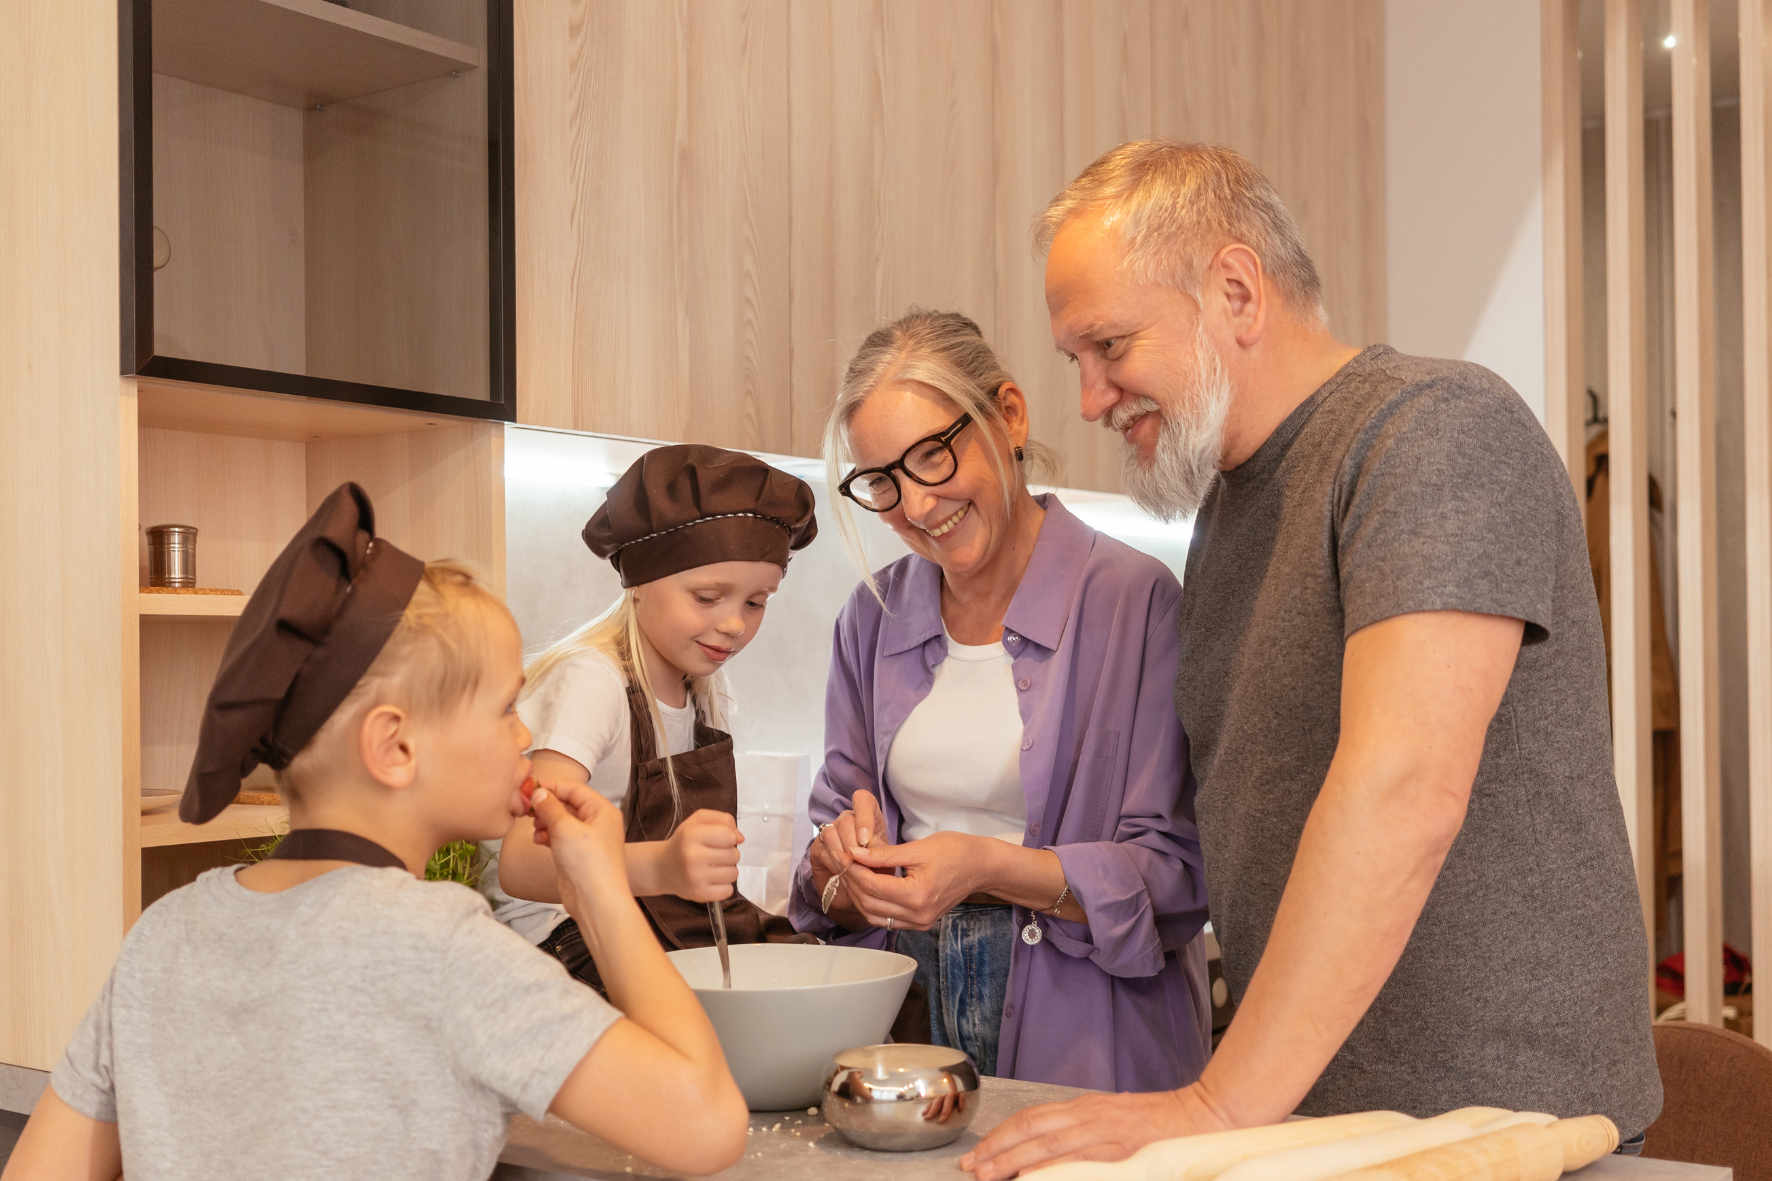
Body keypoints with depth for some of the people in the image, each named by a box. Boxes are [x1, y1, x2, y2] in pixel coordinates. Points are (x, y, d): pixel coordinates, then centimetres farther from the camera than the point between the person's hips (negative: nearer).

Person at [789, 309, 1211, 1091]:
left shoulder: (1136, 600, -5)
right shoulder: (874, 616, 10)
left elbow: (1179, 874, -8)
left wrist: (987, 868, -18)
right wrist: (848, 872, -8)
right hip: (908, 1030, 4)